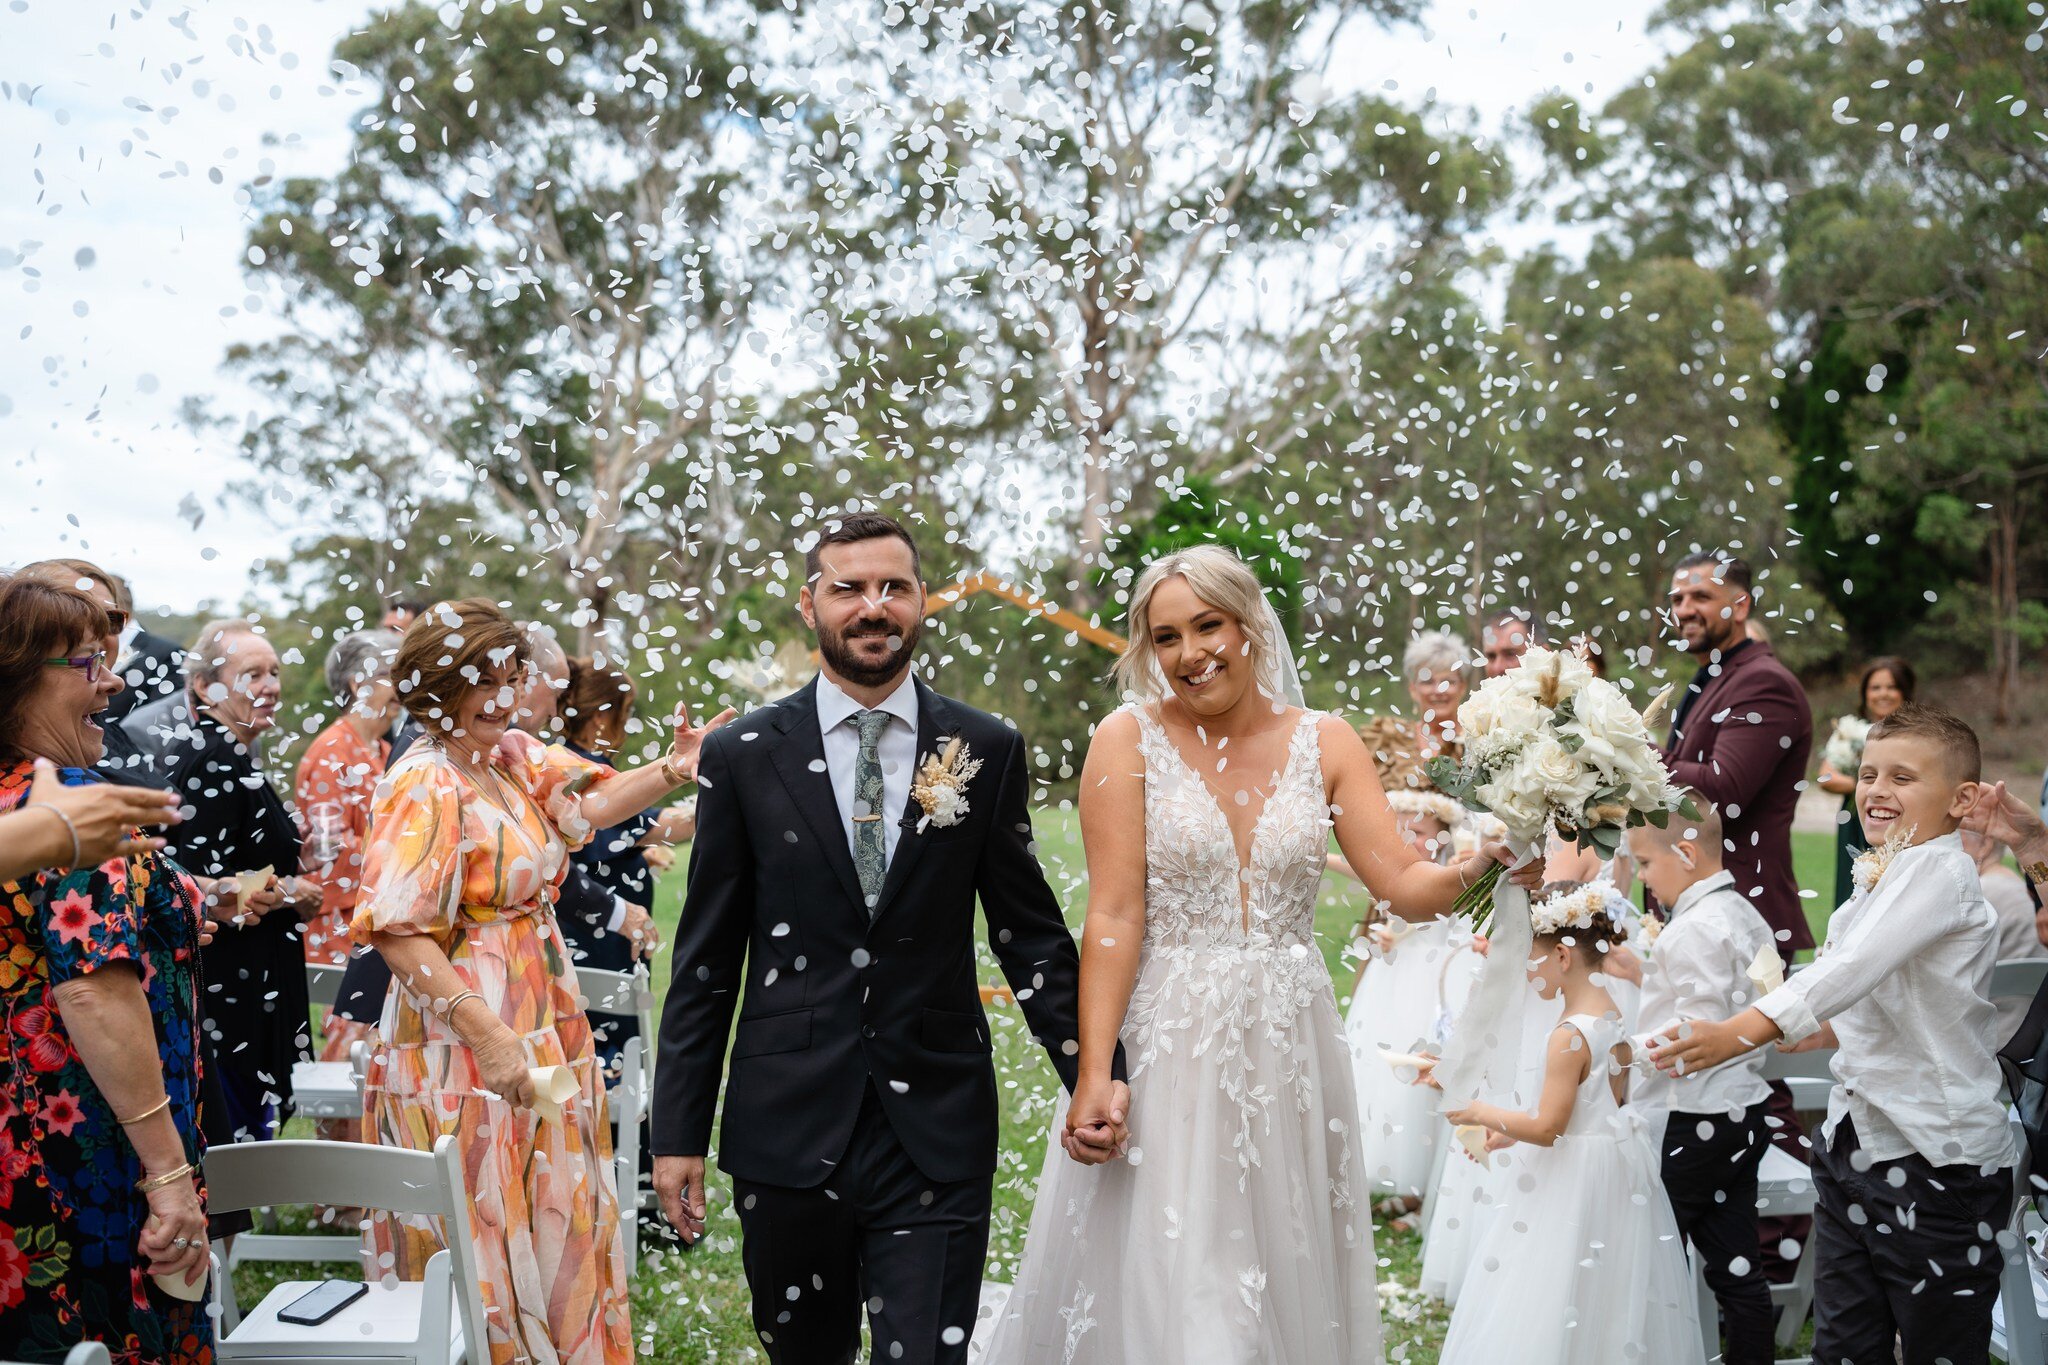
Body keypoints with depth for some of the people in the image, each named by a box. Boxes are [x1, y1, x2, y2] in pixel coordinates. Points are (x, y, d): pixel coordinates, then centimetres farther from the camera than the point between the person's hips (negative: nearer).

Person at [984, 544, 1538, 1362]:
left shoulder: (1325, 743, 4)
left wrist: (1476, 866, -24)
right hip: (1166, 1048, -3)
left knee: (1288, 1282, 10)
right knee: (1168, 1288, -1)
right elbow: (1113, 916, -9)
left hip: (1289, 1049, 3)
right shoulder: (1130, 741, -3)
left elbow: (1406, 887, -3)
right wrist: (1094, 1072, -16)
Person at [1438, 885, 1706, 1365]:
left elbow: (1547, 1128, -23)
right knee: (1613, 1302, 17)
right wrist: (1511, 1130, 13)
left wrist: (1487, 1114, -8)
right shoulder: (1614, 1020, 5)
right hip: (1619, 1164, 9)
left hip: (1578, 1177, -9)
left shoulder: (1570, 1036, -23)